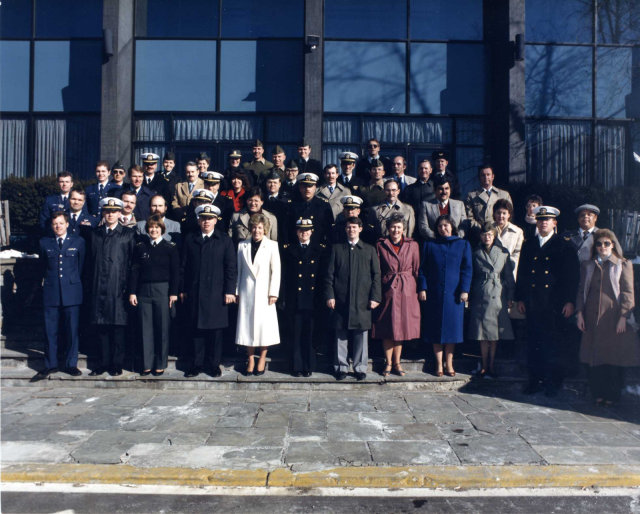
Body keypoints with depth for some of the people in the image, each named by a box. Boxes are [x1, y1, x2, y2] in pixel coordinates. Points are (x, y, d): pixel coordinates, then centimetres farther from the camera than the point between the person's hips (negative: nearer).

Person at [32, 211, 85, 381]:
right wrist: (48, 280, 16)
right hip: (51, 293, 1)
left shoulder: (78, 242, 6)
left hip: (72, 292, -1)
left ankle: (71, 364, 15)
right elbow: (43, 267, 20)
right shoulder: (45, 243, 10)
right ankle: (50, 365, 15)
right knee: (50, 330, 3)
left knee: (72, 330, 2)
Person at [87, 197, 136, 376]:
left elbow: (133, 262, 0)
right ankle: (103, 363, 17)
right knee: (101, 327, 7)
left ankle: (117, 364, 10)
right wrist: (92, 286, 7)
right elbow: (91, 260, 14)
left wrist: (129, 286, -5)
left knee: (118, 326, 0)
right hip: (99, 288, 3)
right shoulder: (95, 234, 14)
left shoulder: (129, 234, 3)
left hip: (119, 288, -3)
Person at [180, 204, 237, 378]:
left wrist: (230, 290, -5)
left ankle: (214, 365, 14)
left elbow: (231, 268, 1)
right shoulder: (190, 239, 10)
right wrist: (182, 289, 5)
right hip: (194, 293, 2)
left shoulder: (224, 240, 5)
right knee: (195, 329, 5)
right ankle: (195, 365, 15)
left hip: (216, 294, -1)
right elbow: (183, 266, 10)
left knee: (216, 330, 3)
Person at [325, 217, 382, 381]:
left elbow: (376, 275, 7)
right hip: (340, 300, 0)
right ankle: (341, 367, 15)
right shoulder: (337, 249, 11)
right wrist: (329, 295, -3)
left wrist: (375, 297, -2)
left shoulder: (369, 250, 11)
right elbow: (329, 274, 7)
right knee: (340, 335, 4)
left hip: (362, 301, 0)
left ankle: (360, 368, 14)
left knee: (361, 335, 3)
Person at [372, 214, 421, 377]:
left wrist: (417, 290, 0)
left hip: (406, 290, 1)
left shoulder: (412, 245, 5)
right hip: (388, 289, -1)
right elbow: (377, 272, 3)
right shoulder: (380, 245, 3)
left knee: (401, 326, 6)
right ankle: (388, 363, 14)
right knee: (387, 328, 2)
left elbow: (417, 270, 7)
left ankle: (397, 362, 18)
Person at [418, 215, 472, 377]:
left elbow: (467, 269, 3)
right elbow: (423, 268, 7)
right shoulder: (430, 245, 10)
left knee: (452, 326, 1)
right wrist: (423, 288, -3)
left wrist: (464, 290, -6)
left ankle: (449, 363, 11)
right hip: (434, 293, 1)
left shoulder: (463, 245, 8)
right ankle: (439, 364, 8)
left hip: (454, 293, 0)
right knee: (436, 327, 1)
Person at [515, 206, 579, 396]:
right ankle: (535, 380, 16)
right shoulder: (528, 245, 12)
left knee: (554, 344, 1)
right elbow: (521, 273, 14)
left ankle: (553, 382, 12)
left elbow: (572, 275, -1)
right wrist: (520, 298, 8)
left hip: (555, 304, -3)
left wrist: (569, 301, -7)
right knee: (533, 344, 6)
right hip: (533, 304, 3)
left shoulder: (564, 246, 1)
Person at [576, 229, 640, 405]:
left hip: (613, 317, -3)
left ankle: (612, 394, 14)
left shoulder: (623, 265, 3)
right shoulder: (587, 265, 12)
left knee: (614, 356, 1)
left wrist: (623, 317, -9)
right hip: (592, 317, 3)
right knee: (594, 356, 4)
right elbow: (581, 290, 13)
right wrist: (579, 313, 4)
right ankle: (598, 392, 16)